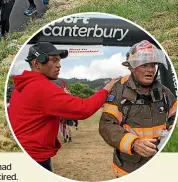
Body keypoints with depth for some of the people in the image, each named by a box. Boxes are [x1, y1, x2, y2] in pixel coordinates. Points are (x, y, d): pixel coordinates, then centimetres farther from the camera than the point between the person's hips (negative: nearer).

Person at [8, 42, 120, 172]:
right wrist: (106, 90, -11)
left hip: (22, 153, 10)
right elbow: (83, 109, -24)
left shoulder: (23, 86, 10)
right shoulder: (43, 88, -20)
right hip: (34, 158, -10)